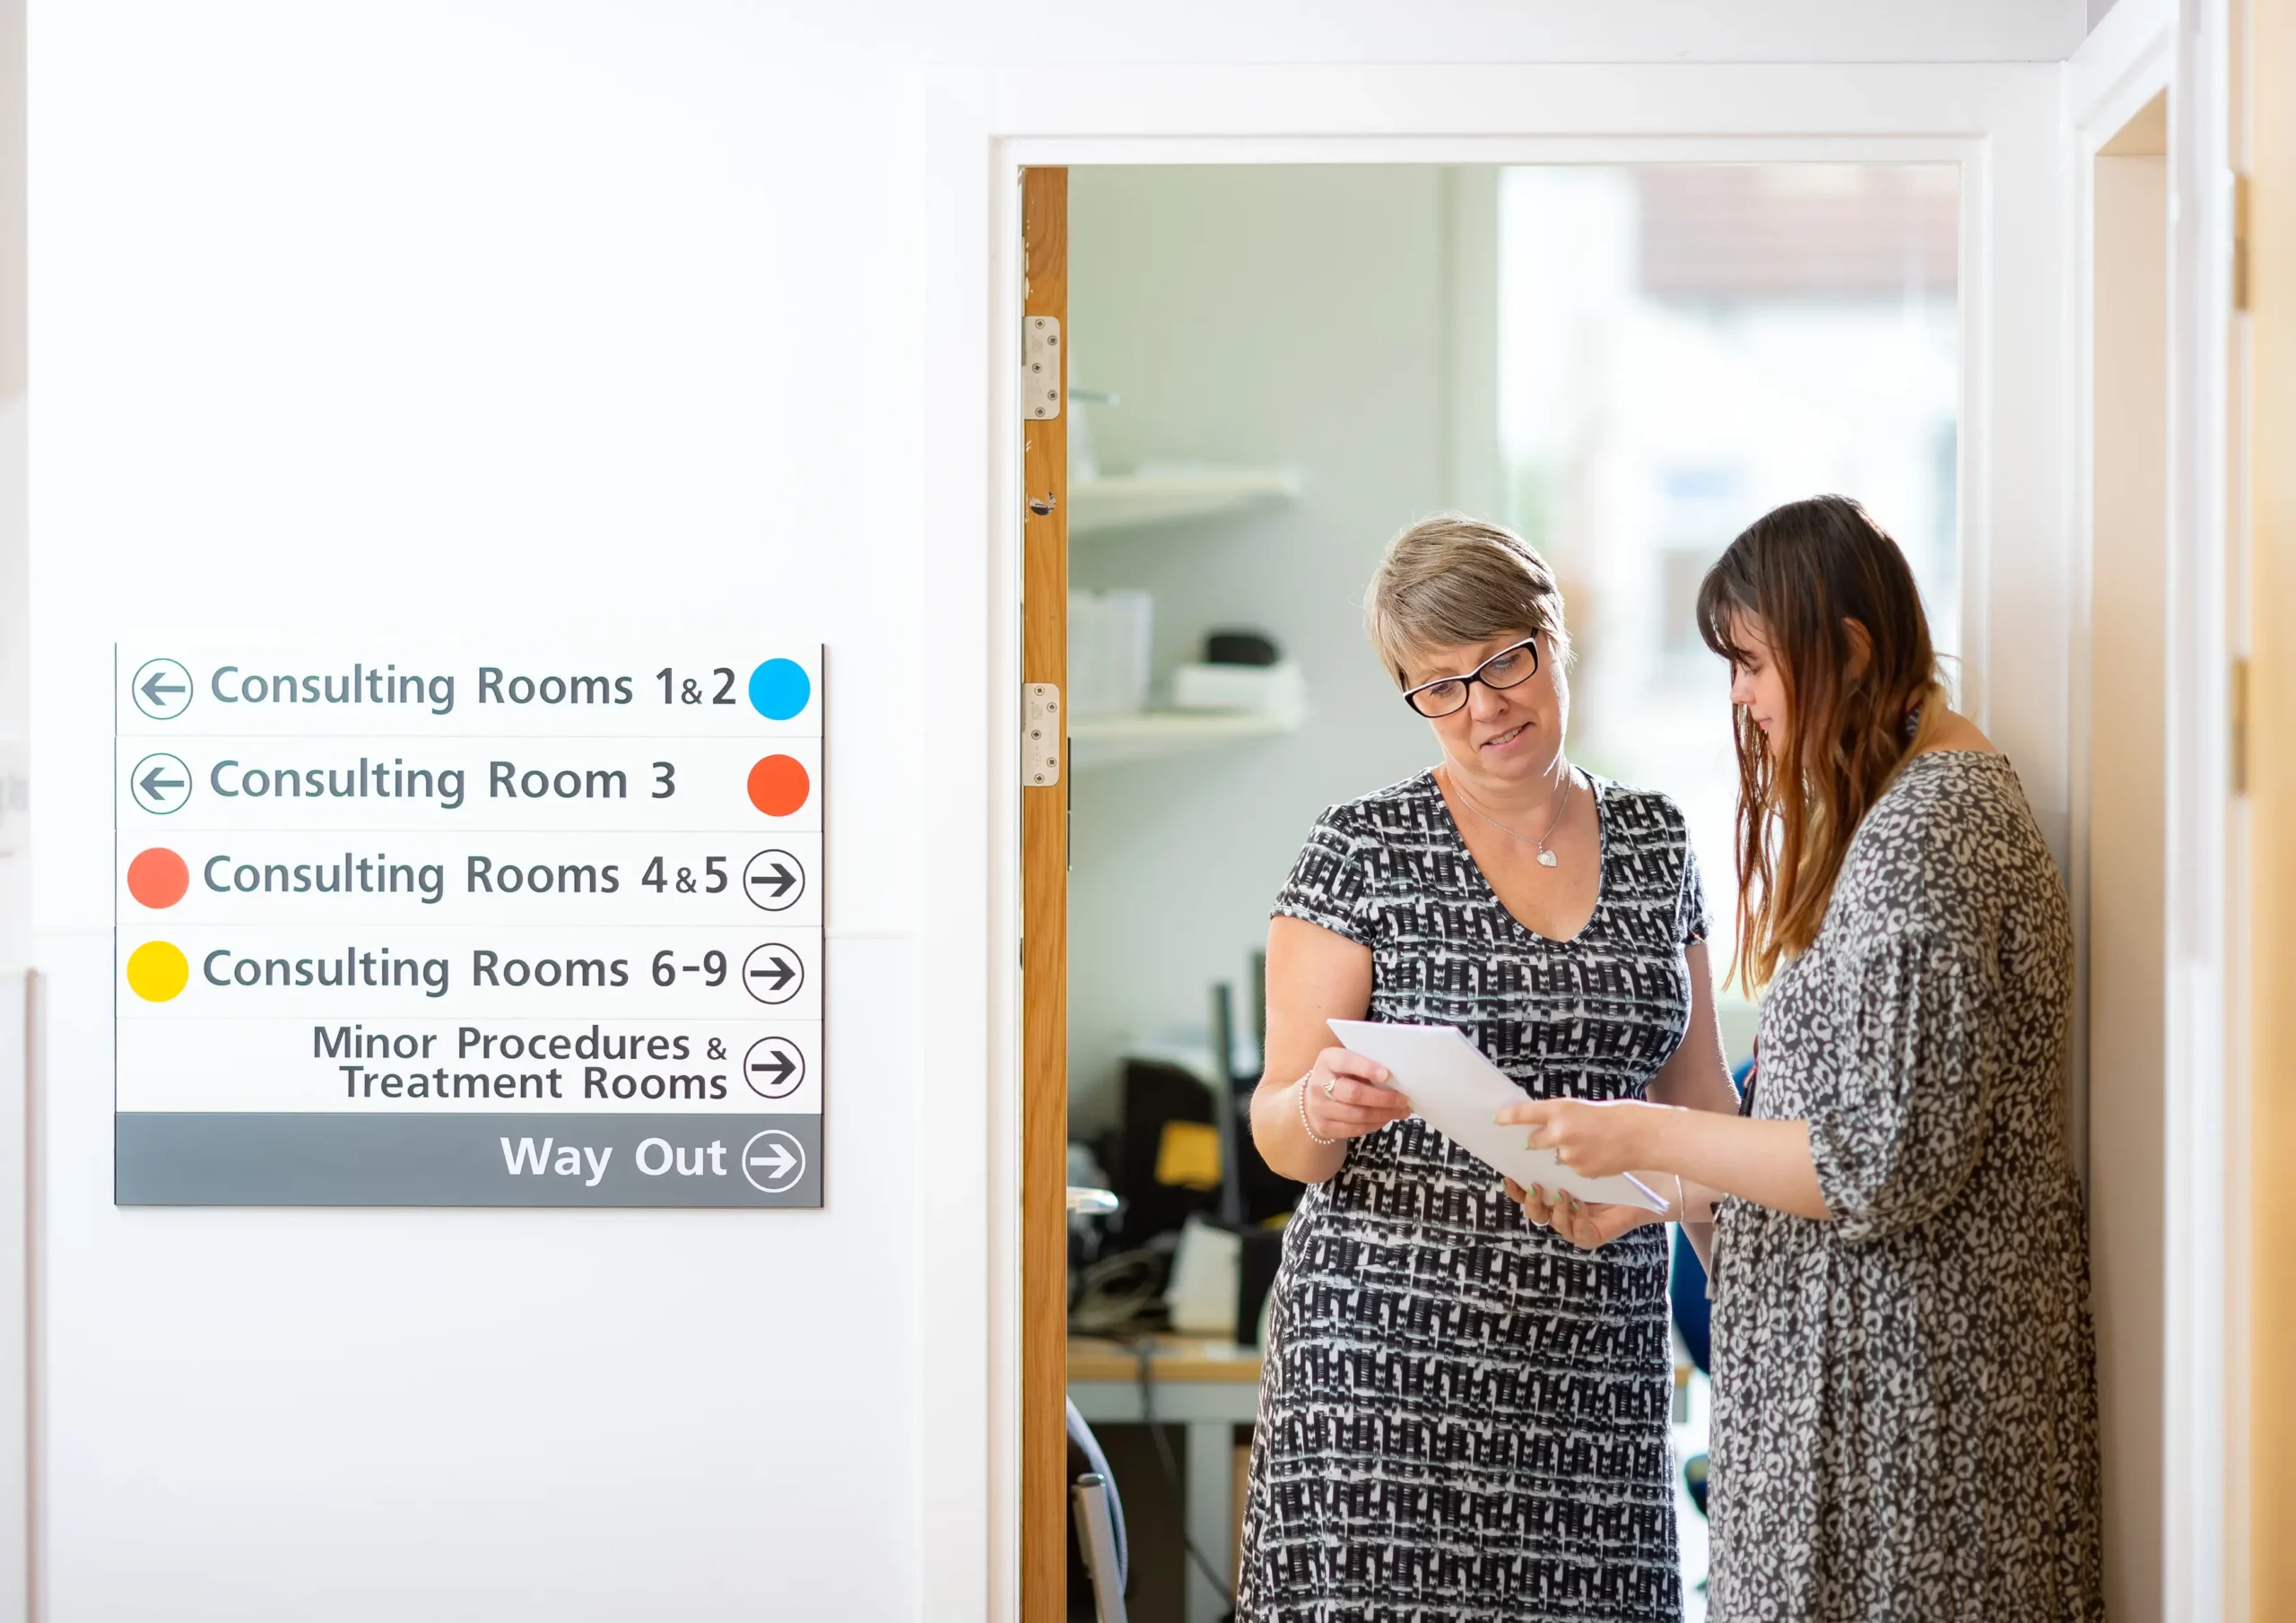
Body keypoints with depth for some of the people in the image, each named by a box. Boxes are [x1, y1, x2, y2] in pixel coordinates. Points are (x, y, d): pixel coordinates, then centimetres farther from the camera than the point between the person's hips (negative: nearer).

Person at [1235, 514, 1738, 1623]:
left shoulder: (1653, 843, 11)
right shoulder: (1362, 851, -2)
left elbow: (1697, 1100, 18)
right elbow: (1277, 1130, -2)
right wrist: (1317, 1111, -25)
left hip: (1598, 1356, 3)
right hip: (1393, 1348, -3)